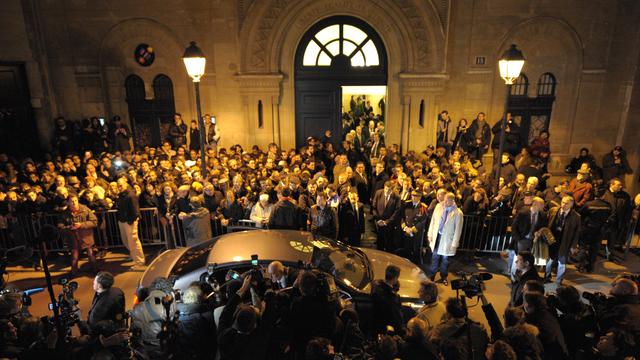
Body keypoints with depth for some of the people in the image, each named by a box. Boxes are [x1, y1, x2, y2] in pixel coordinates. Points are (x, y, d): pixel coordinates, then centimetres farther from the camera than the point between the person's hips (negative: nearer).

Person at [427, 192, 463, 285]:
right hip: (436, 236, 3)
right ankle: (431, 276, 26)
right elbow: (433, 220, 4)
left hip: (447, 238, -3)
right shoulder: (439, 206, -3)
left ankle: (443, 277, 31)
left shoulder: (458, 213, -16)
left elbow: (458, 229, -11)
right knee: (435, 257, 12)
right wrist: (430, 234, 5)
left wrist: (454, 243, -10)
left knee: (445, 258, 12)